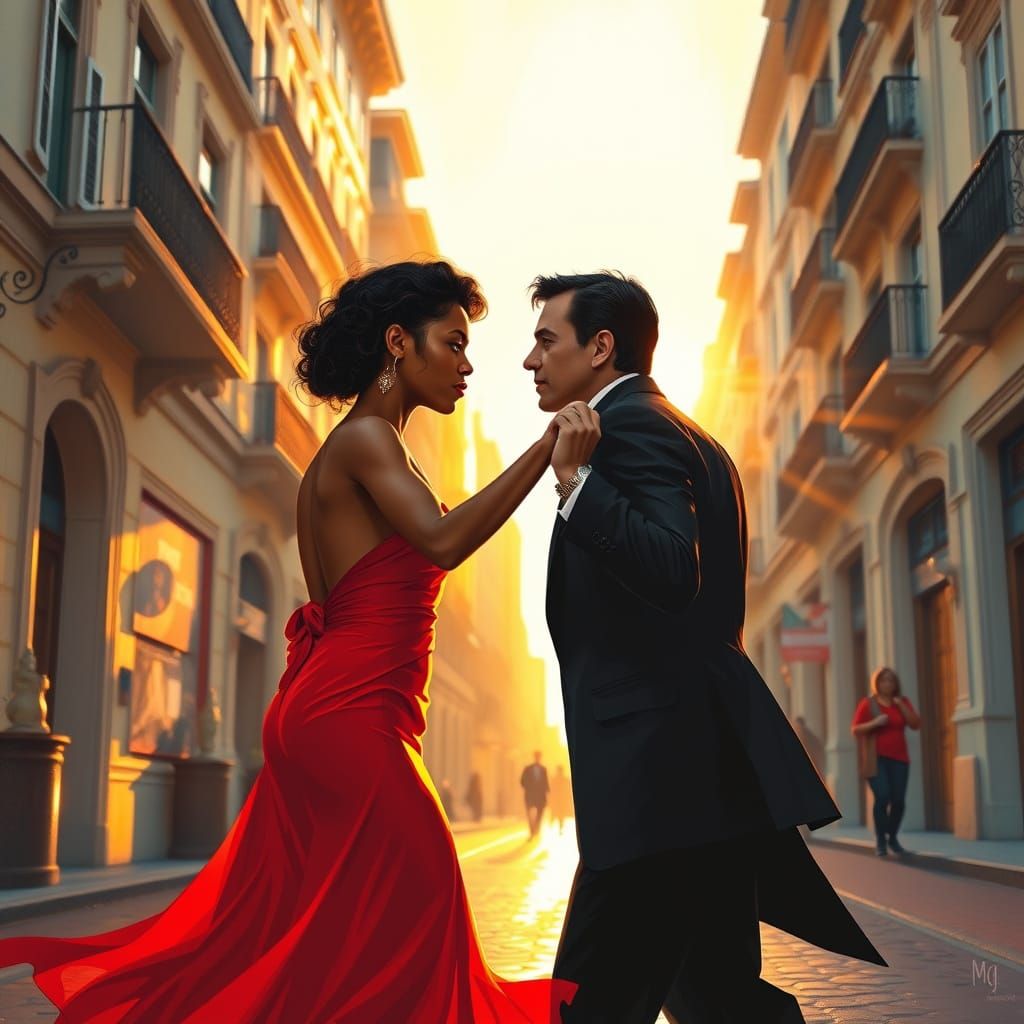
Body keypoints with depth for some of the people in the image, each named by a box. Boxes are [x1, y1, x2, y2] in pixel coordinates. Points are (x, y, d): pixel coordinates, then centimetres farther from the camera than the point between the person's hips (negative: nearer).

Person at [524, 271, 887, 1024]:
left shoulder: (630, 426, -10)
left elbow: (674, 575, -25)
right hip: (707, 765, 11)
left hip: (665, 771, -11)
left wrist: (575, 479, -24)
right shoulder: (685, 435, 21)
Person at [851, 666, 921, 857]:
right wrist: (874, 723, -18)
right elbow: (855, 730, -2)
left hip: (898, 758, 3)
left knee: (898, 799, -4)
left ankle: (892, 837, 17)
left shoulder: (902, 702, 10)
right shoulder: (867, 703, 0)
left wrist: (901, 705, -10)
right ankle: (880, 840, -7)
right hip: (876, 758, -3)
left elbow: (916, 724, 0)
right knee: (882, 797, -18)